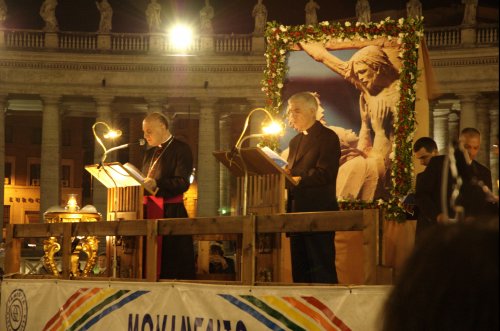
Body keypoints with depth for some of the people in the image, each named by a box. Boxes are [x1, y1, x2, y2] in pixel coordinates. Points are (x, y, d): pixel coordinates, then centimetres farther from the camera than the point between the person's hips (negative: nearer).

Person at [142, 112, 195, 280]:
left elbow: (182, 183, -14)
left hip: (172, 213, -7)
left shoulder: (180, 149, -2)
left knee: (174, 264, -9)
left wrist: (156, 184, -24)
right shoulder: (150, 153, 21)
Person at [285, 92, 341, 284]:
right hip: (297, 213, 8)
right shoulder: (295, 141, 22)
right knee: (300, 269, 8)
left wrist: (299, 180, -25)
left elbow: (325, 174, -15)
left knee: (322, 270, -9)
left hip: (318, 212, -8)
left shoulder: (327, 137, -4)